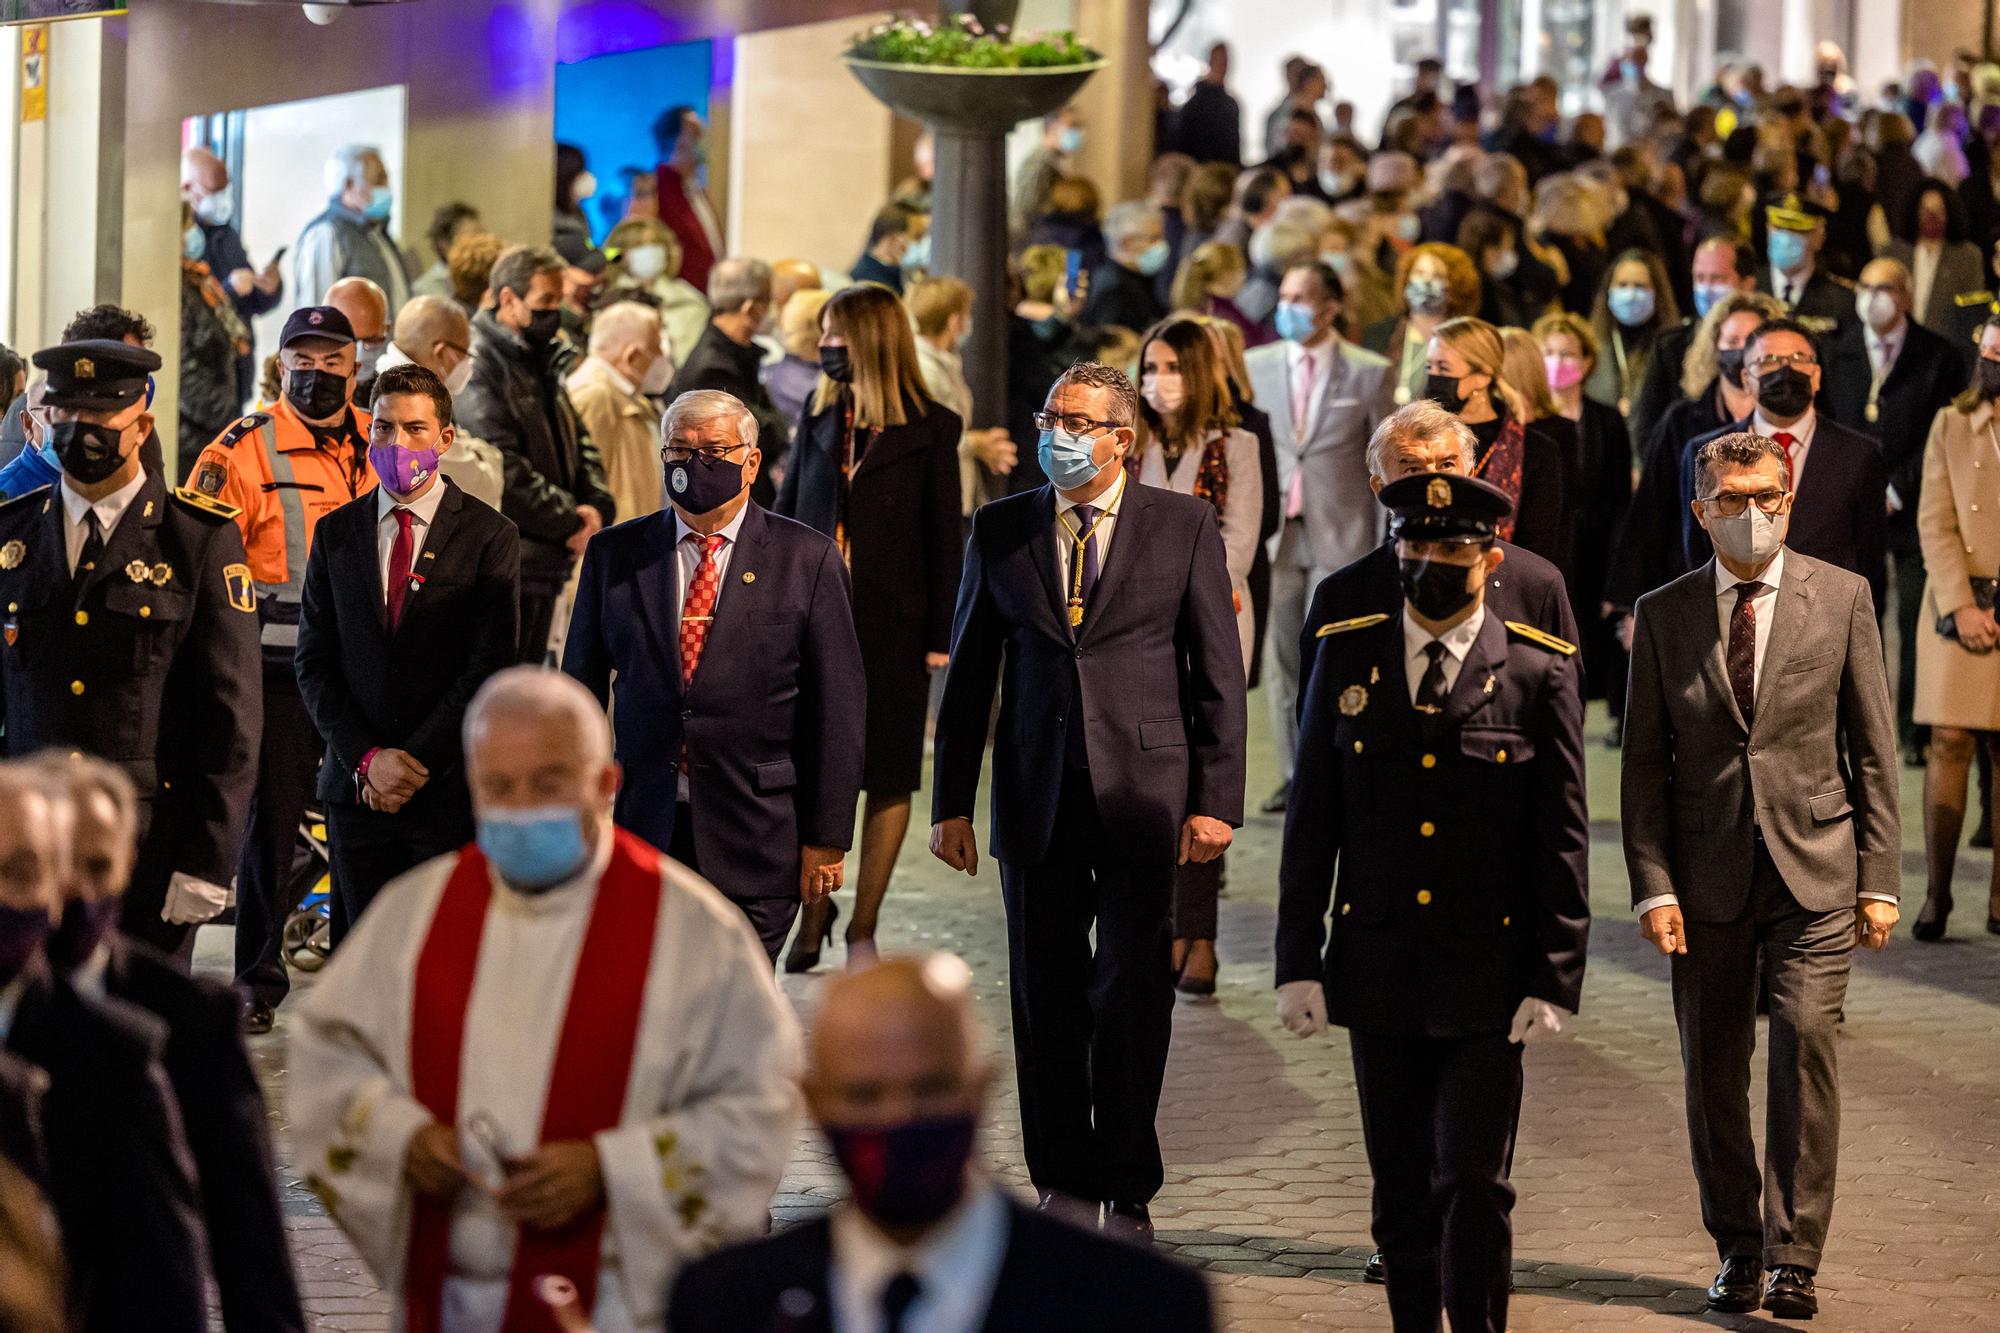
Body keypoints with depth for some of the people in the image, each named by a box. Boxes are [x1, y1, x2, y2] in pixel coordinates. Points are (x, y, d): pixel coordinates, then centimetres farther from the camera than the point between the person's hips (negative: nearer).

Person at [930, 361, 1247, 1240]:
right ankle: (1064, 1182, 17)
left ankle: (1127, 1191, 9)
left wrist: (1216, 799, -5)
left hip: (1143, 794, -2)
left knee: (1132, 995, 0)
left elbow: (1219, 672, 2)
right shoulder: (1000, 530, 7)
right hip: (1037, 797, 2)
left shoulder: (1184, 527, 2)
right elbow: (969, 671, 10)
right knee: (1046, 995, 6)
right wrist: (952, 802, 5)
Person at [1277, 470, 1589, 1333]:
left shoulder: (1540, 671, -2)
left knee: (1474, 1186, -7)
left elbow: (1564, 840, -2)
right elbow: (1310, 823, 7)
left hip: (1486, 980, -3)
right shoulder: (1346, 657, 5)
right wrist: (1299, 961, 2)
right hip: (1379, 973, 3)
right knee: (1402, 1191, 10)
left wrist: (1554, 980, -6)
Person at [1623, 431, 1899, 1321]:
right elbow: (1645, 764, 6)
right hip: (1708, 877, 2)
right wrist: (1653, 885, -4)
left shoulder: (1841, 598, 4)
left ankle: (1793, 1257, -9)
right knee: (1714, 1071, 5)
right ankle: (1737, 1249, 20)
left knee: (1805, 1041, -13)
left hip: (1813, 866, -1)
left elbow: (1873, 748, 5)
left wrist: (1879, 879, 0)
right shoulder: (1664, 615, 5)